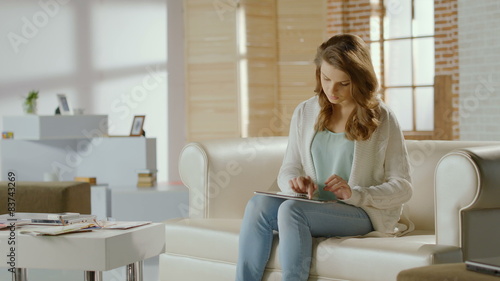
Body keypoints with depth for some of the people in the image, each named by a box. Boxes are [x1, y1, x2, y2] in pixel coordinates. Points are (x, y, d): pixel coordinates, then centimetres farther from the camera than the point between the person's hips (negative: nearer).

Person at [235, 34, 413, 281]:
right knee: (258, 204, -27)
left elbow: (402, 187, -3)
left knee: (291, 210, -33)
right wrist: (296, 182, -11)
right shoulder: (305, 112, 11)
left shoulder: (382, 119, -1)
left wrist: (354, 194, -19)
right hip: (313, 207, 4)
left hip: (364, 213, -4)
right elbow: (287, 171, 13)